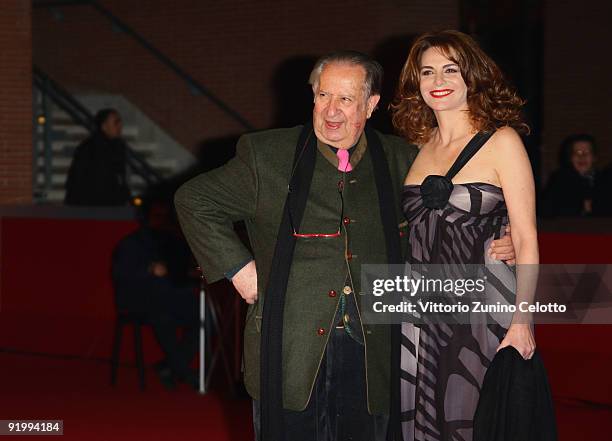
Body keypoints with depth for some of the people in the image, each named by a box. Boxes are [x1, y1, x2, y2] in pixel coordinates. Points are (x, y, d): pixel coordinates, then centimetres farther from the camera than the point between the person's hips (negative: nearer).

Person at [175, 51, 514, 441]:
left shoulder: (399, 161, 8)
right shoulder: (266, 156, 2)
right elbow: (195, 201, 11)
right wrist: (237, 266, 3)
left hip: (371, 352, 2)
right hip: (292, 351, -2)